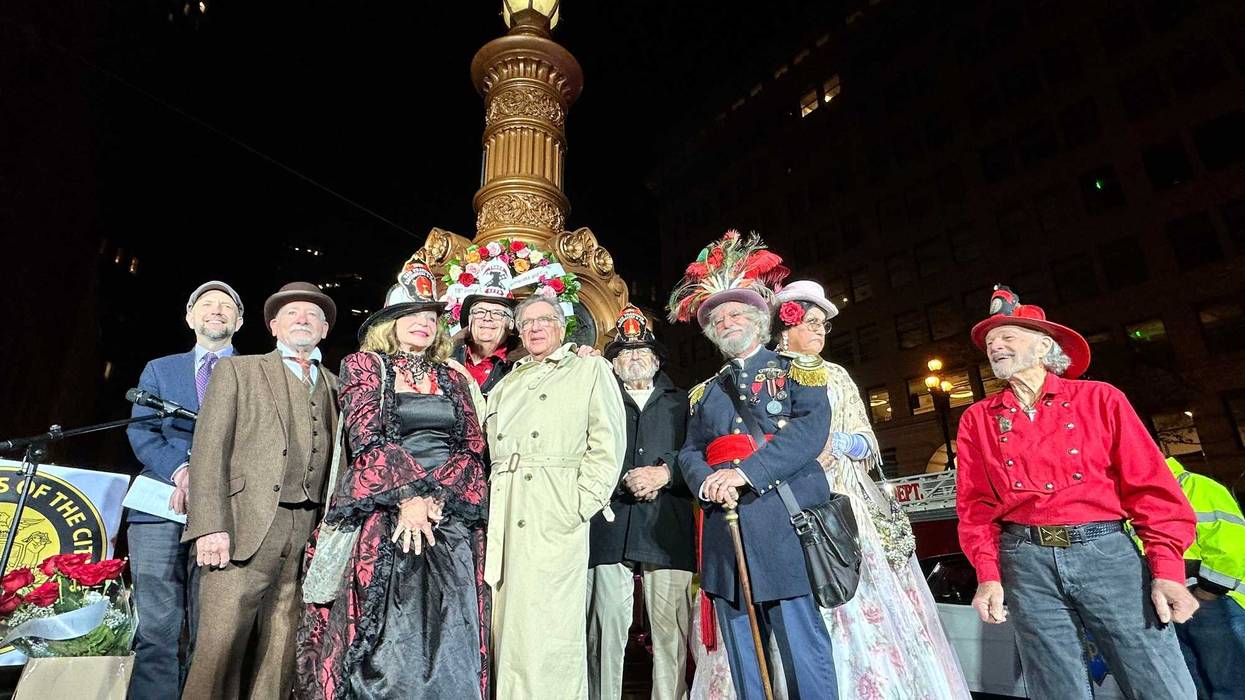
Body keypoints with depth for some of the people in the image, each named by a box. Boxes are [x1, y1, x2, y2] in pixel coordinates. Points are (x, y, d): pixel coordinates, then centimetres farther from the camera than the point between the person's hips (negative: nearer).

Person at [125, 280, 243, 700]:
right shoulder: (159, 369, 21)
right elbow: (140, 430, 8)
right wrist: (180, 472, -11)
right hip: (160, 508, 2)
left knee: (210, 630, 1)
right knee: (159, 627, -2)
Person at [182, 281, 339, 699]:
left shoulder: (336, 386, 18)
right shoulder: (237, 370, 11)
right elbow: (209, 450, 1)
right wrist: (211, 525, -11)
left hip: (310, 535, 3)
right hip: (246, 528, -2)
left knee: (280, 659, 6)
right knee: (219, 650, -5)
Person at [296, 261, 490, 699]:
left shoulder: (454, 379, 15)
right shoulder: (363, 365, 7)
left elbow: (472, 451, 6)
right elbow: (366, 438, -6)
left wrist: (434, 500, -10)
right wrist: (408, 497, -15)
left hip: (451, 521, 3)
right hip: (380, 515, -2)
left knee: (447, 638, 2)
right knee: (379, 640, -2)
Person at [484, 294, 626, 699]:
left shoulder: (590, 369, 7)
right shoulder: (507, 383, 24)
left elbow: (607, 442, -3)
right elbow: (490, 448, 21)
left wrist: (582, 503, -11)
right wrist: (488, 504, 7)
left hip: (554, 513, -5)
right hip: (503, 513, 5)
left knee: (546, 626, -5)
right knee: (507, 621, 8)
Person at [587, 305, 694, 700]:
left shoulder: (681, 403, 18)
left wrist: (665, 473, -9)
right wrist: (624, 482, -7)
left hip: (668, 529, 0)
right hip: (610, 529, 0)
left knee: (671, 629, 0)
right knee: (606, 628, 0)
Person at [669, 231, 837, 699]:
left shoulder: (797, 370, 7)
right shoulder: (705, 392, 21)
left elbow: (811, 429, -9)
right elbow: (690, 453, 12)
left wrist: (743, 472, -18)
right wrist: (707, 481, -12)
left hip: (786, 525, -4)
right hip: (725, 534, 5)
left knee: (804, 651, -1)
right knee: (743, 658, 11)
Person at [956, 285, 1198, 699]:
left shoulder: (1099, 399, 7)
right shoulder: (977, 420, 9)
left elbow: (1150, 486, 3)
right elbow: (976, 505, 7)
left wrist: (1167, 569, -6)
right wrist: (988, 575, -3)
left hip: (1107, 551, 0)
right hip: (1026, 562, 1)